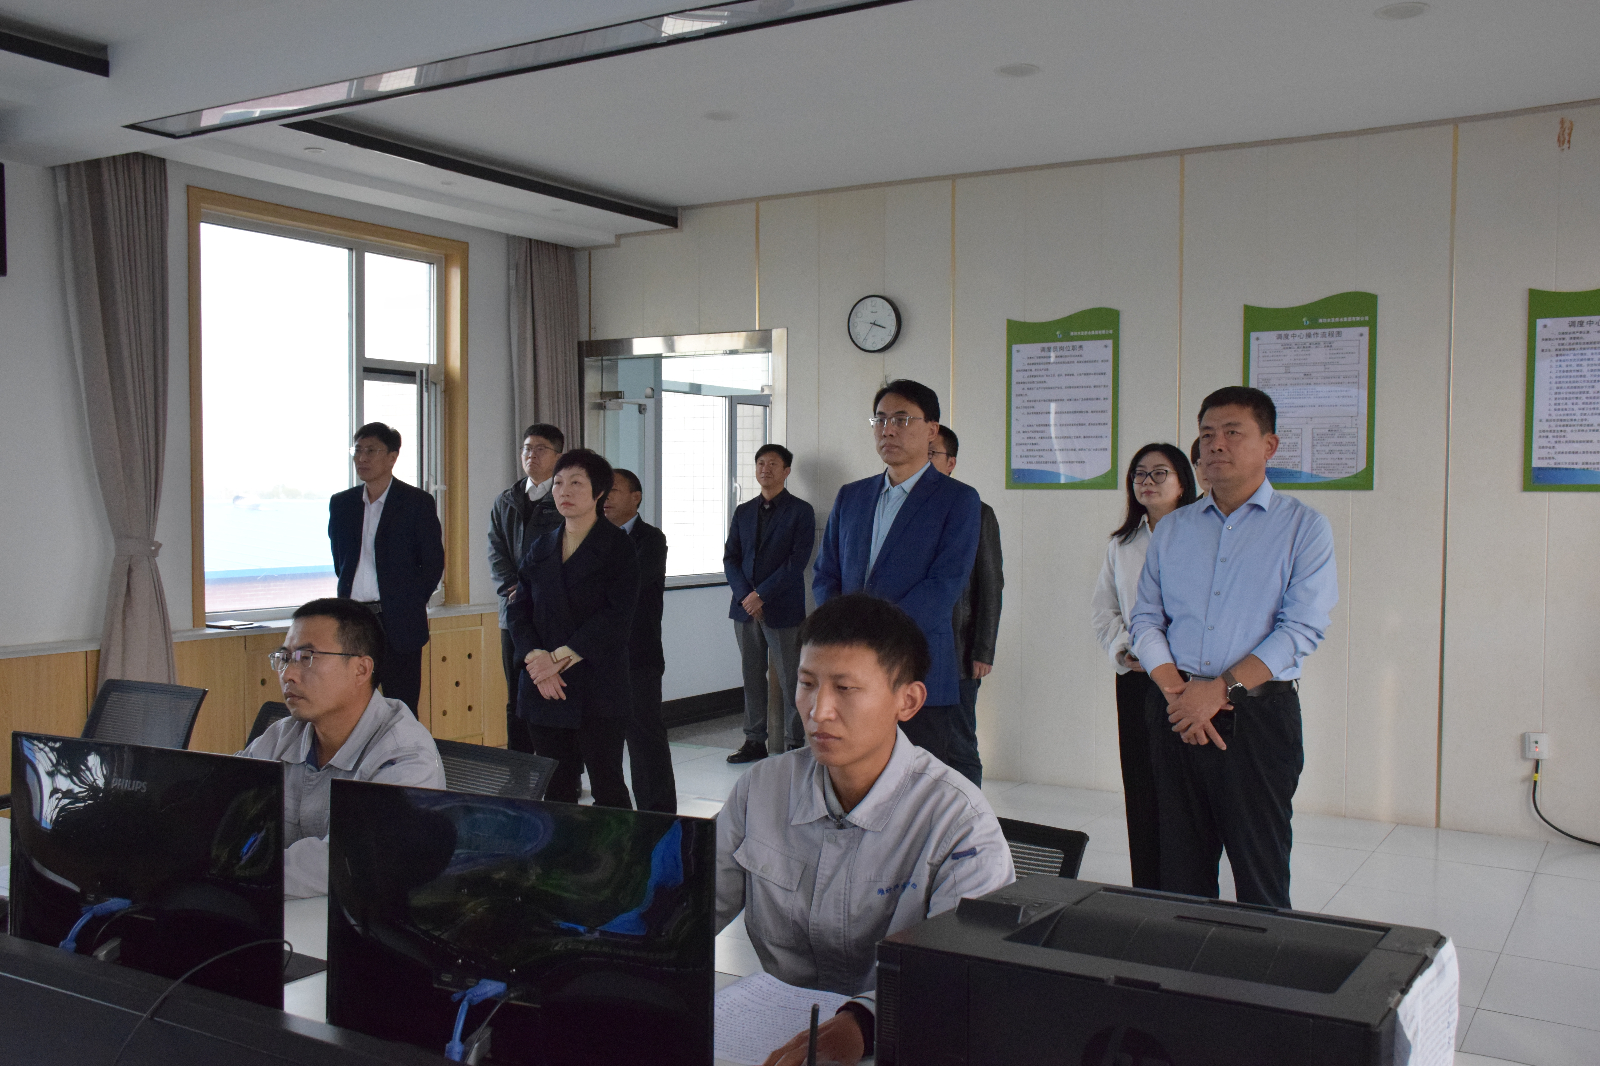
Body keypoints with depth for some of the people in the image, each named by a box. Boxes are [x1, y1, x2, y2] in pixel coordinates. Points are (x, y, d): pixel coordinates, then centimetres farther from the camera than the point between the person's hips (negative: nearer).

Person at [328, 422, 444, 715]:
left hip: (398, 624, -4)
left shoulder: (417, 502, -2)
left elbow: (433, 563, -1)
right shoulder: (341, 504, 11)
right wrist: (350, 598, 10)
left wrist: (409, 605, -1)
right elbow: (340, 559, 19)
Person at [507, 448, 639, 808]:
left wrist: (559, 658, -14)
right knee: (556, 790, 7)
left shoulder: (617, 546, -2)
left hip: (598, 691, -4)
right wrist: (536, 659, -9)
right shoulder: (540, 549, 14)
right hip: (544, 691, 5)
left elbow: (616, 618, -12)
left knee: (607, 788, -2)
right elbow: (519, 611, 8)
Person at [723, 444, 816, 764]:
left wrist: (761, 595, -14)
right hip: (745, 607, 5)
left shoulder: (800, 511, -1)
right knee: (752, 676, 10)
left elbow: (797, 561, -9)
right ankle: (754, 741, 18)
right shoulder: (743, 512, 14)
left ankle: (794, 744, 7)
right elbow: (730, 558, 9)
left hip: (783, 609, -5)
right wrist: (745, 595, -7)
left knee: (790, 680, -1)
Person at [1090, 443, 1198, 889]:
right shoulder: (1121, 544, 16)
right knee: (1141, 788, 7)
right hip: (1134, 680, 5)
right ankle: (1145, 892, 15)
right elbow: (1102, 607, 18)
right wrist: (1121, 650, 2)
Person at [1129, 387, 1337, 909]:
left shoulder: (1303, 527, 0)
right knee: (1180, 870, 10)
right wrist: (1176, 690, -8)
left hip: (1259, 714, -3)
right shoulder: (1171, 529, 13)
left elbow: (1301, 630, -9)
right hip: (1175, 711, 4)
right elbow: (1146, 619, 9)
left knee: (1261, 874, 1)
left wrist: (1220, 689, -16)